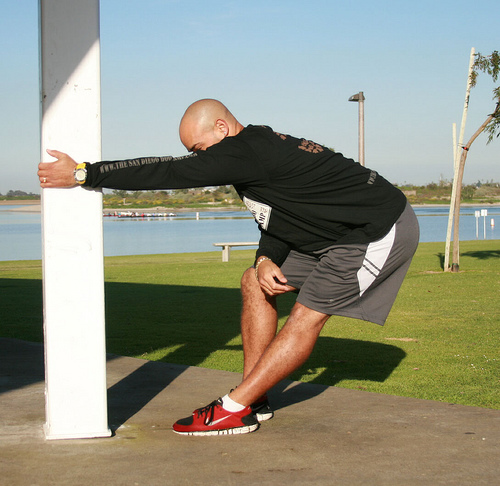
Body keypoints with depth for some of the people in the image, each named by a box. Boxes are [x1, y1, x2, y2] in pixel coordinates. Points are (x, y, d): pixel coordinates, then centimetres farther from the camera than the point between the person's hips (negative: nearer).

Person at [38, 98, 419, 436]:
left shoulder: (245, 151, -25)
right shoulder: (259, 148, 5)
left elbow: (168, 173, -27)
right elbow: (277, 218, 14)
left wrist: (83, 173, -24)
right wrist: (266, 260, -7)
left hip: (381, 232, -11)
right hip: (335, 233, 11)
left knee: (308, 315, -14)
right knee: (255, 283, 10)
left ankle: (235, 409, -8)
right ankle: (255, 400, 12)